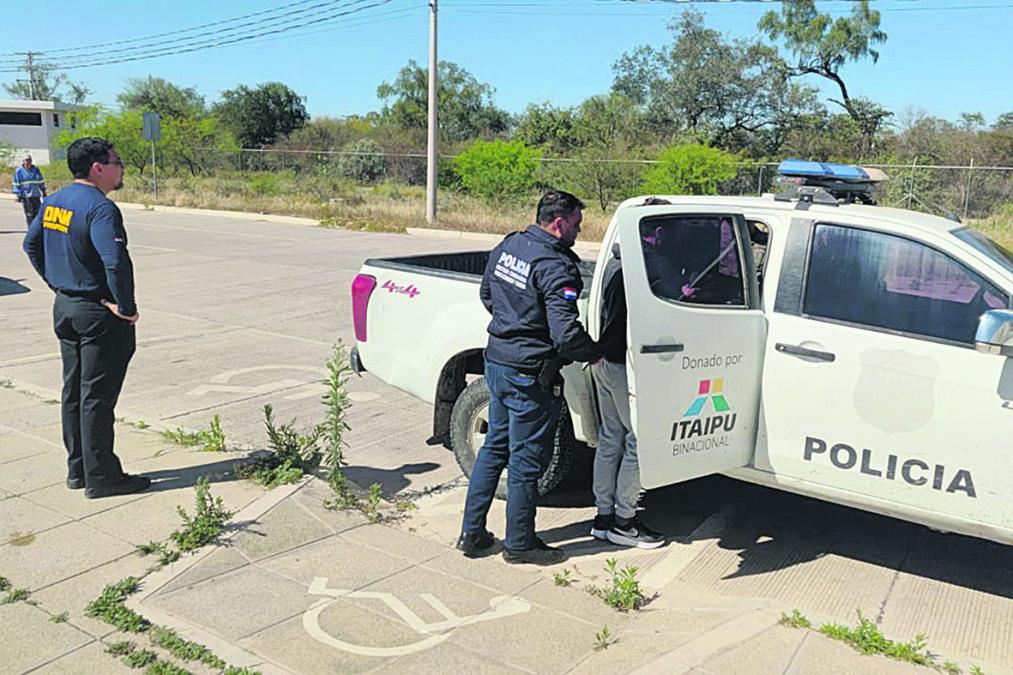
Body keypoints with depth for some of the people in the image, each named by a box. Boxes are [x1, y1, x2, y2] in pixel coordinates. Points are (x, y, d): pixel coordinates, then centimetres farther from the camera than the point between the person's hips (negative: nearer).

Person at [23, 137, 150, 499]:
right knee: (97, 397, -1)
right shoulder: (100, 208, -20)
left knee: (73, 391, 16)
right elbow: (116, 262, -32)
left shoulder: (54, 201, 8)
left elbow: (31, 244, 20)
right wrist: (126, 307, -21)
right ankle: (101, 477, 8)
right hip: (98, 314, -9)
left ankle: (77, 469, 26)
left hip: (64, 307, 9)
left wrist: (58, 284, 19)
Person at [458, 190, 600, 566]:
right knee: (526, 459, 6)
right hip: (530, 376, -8)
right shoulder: (556, 267, -21)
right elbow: (566, 333, -26)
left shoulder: (507, 246, 4)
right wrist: (594, 353, -8)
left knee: (495, 447, 20)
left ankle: (472, 533, 28)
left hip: (496, 362, 8)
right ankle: (520, 544, 22)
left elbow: (487, 294, 18)